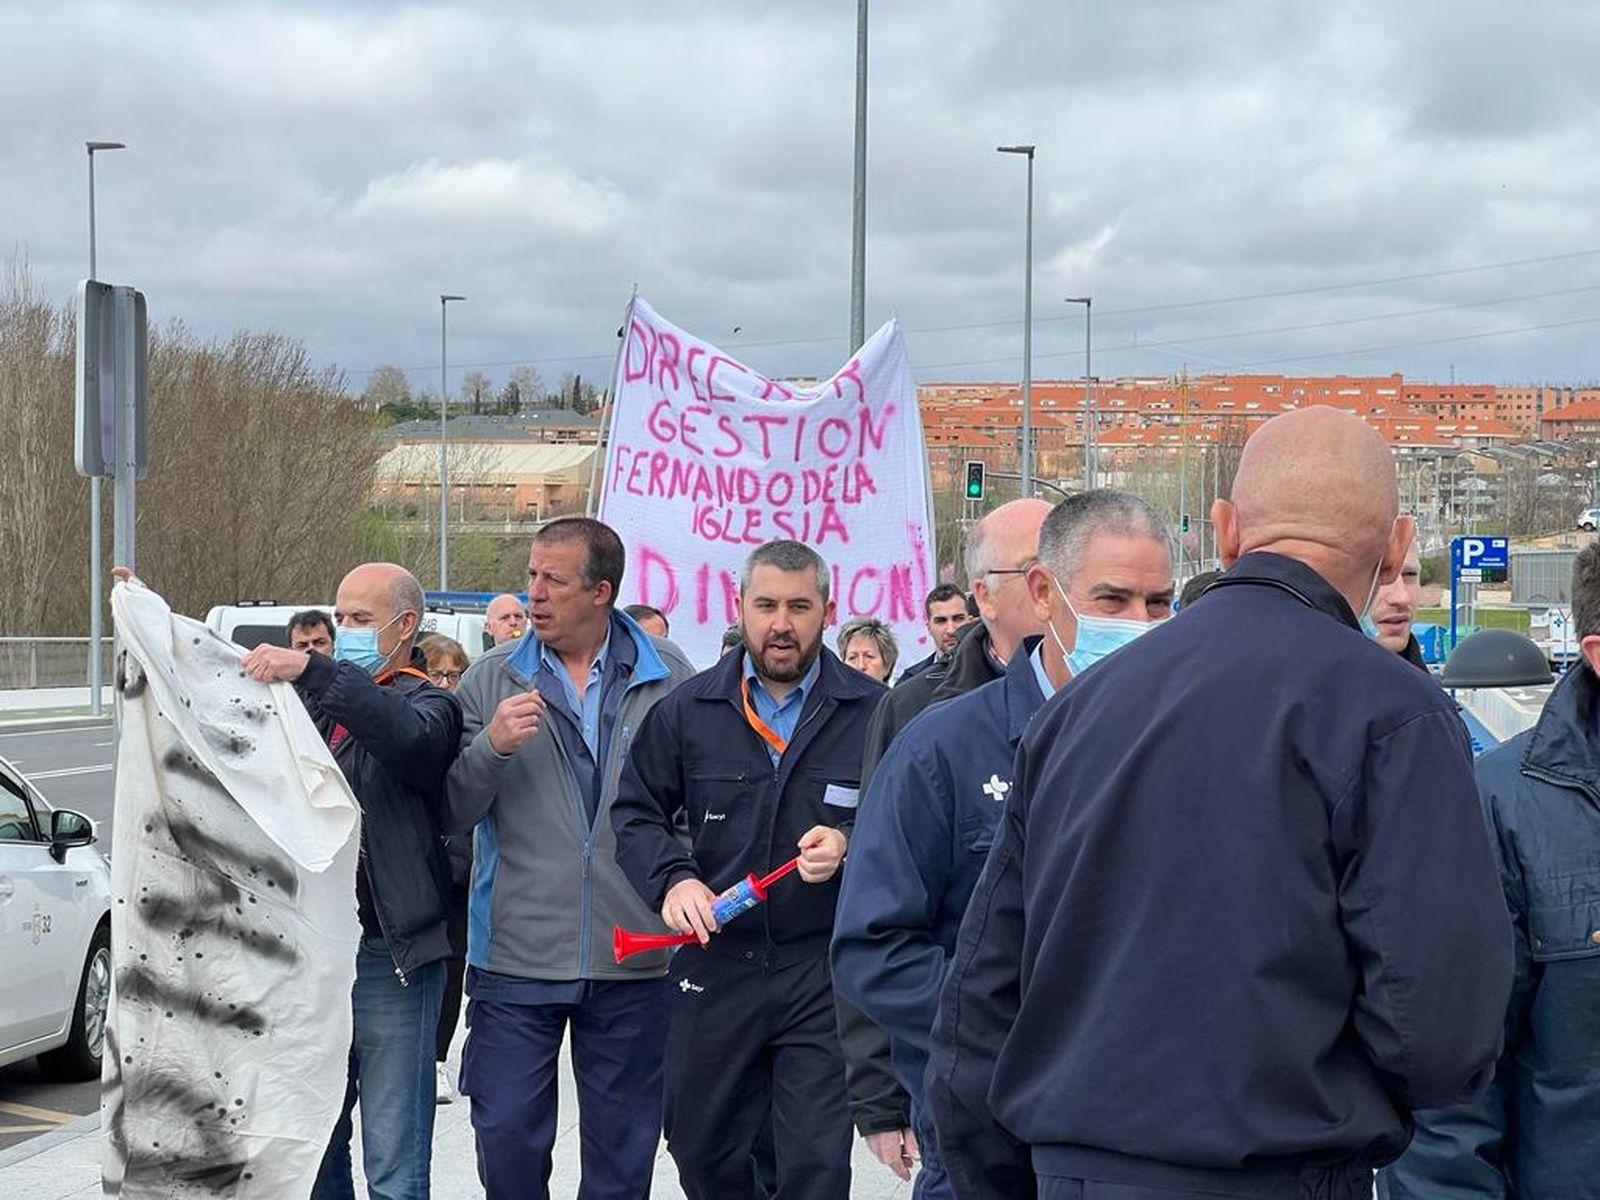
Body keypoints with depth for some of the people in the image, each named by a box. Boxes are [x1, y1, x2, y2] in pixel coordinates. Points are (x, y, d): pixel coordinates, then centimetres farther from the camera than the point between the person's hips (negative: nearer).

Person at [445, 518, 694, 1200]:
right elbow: (450, 816, -1)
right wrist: (490, 747, -18)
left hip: (633, 961, 0)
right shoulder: (492, 679, 2)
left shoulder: (668, 678, 1)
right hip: (515, 960, 0)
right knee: (506, 1138, 2)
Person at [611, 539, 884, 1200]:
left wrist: (850, 847, -18)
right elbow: (635, 813, 9)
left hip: (822, 973, -3)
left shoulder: (871, 712, -4)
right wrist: (673, 879, -9)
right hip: (713, 964, 3)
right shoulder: (687, 710, 4)